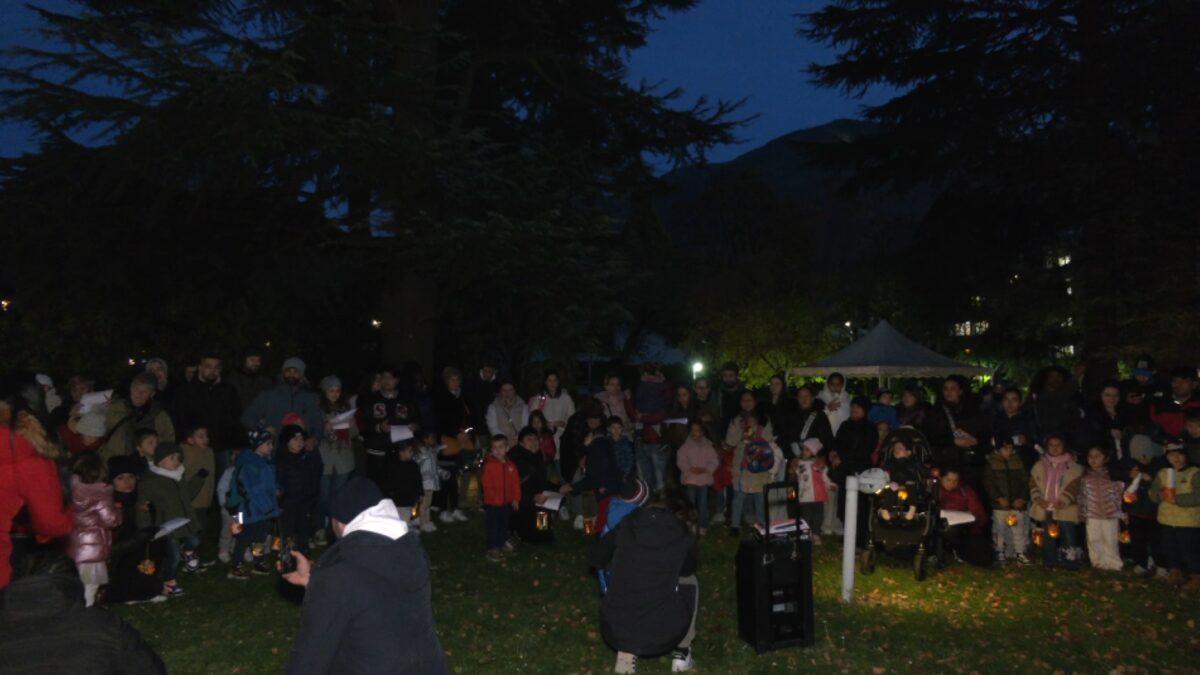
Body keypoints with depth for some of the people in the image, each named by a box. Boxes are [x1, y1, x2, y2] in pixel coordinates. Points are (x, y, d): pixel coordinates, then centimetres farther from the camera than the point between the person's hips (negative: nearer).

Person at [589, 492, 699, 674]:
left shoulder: (627, 526, 6)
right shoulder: (684, 538, 1)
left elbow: (597, 559, 21)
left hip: (614, 633, 2)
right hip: (660, 637, -2)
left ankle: (626, 654, 20)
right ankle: (681, 654, 27)